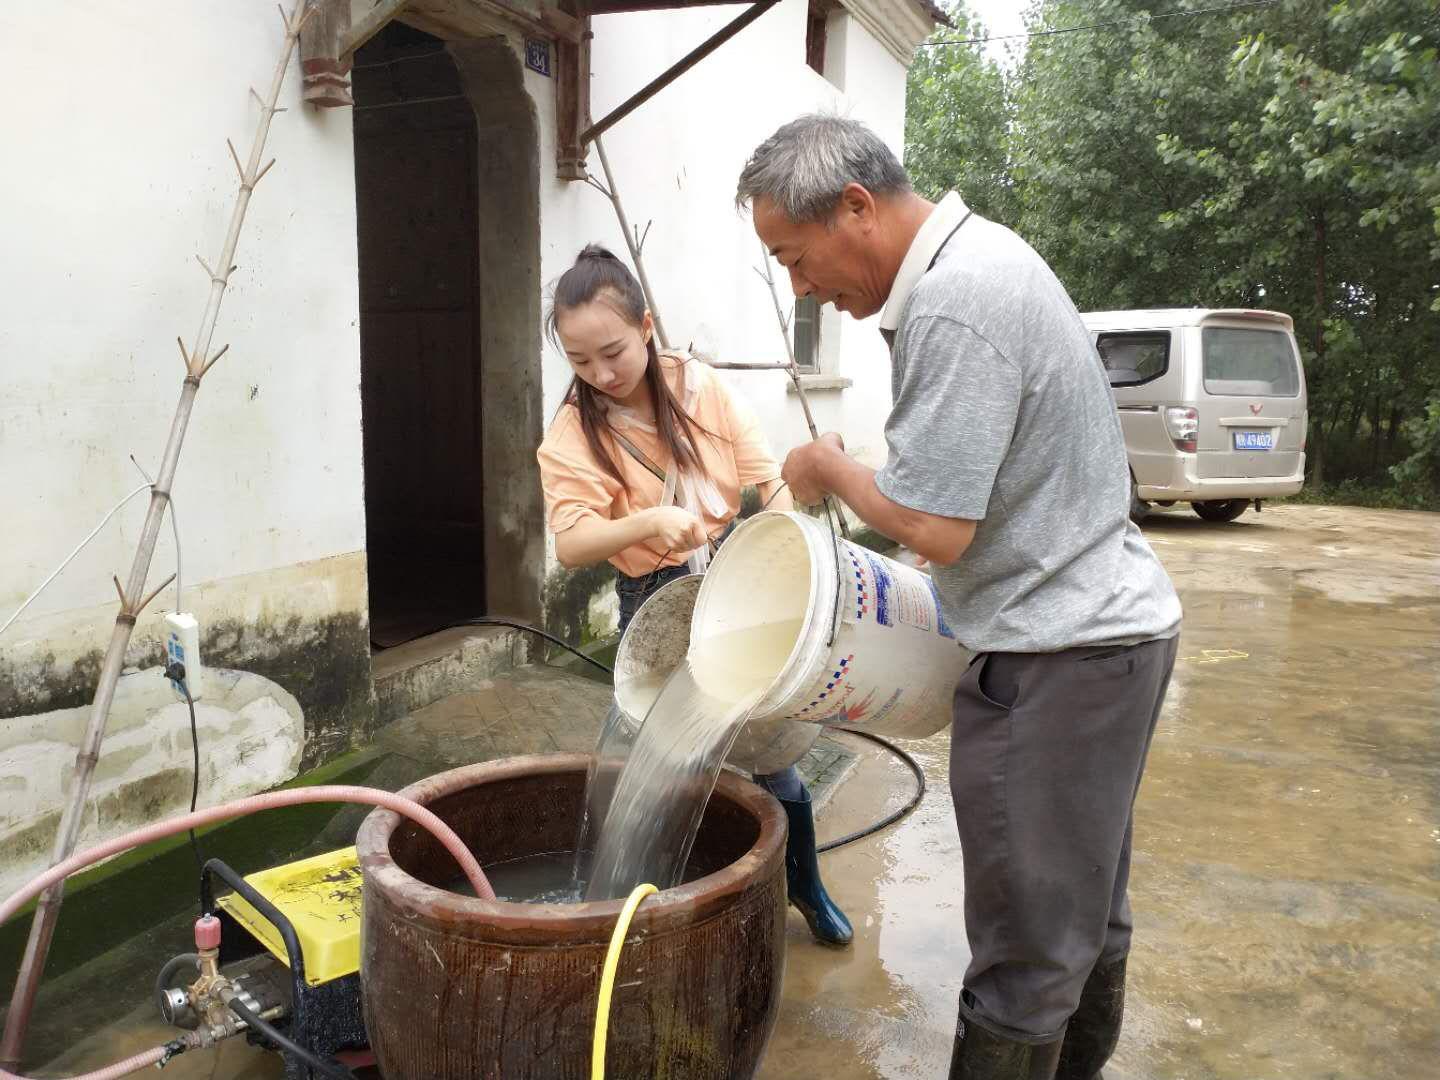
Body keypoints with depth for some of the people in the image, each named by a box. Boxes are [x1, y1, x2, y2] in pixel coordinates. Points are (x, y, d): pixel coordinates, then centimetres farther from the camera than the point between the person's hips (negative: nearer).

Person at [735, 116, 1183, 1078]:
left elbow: (935, 529, -23)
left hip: (1057, 655, -11)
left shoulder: (953, 304, -23)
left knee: (1027, 955, 2)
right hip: (1107, 621, 11)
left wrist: (829, 469, -6)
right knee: (1086, 909, 24)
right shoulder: (978, 253, 10)